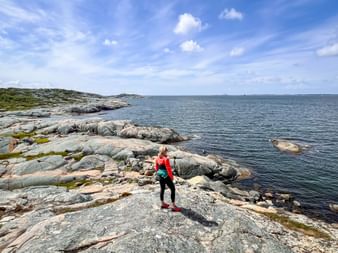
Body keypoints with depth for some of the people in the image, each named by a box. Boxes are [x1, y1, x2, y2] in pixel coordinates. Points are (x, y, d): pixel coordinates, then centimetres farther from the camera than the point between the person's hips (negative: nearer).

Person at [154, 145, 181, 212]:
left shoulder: (157, 158, 1)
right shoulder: (166, 159, -22)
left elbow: (156, 168, 10)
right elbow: (168, 169, -19)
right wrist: (171, 177, -6)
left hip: (160, 176, 8)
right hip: (166, 176, -8)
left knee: (162, 189, 20)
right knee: (173, 189, 3)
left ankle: (163, 204, 34)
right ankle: (174, 206, 5)